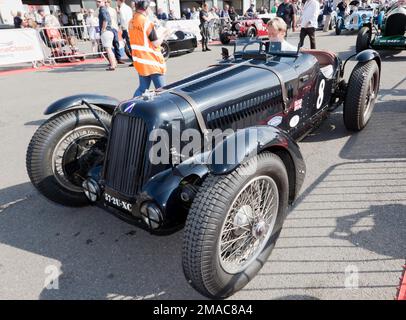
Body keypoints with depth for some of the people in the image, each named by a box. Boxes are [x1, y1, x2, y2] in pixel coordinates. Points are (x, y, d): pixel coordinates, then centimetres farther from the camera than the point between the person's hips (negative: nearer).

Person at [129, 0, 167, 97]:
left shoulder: (131, 22, 9)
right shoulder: (147, 22, -15)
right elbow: (156, 44, -12)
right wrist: (164, 34, 2)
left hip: (139, 60, 8)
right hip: (151, 61, -8)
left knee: (142, 88, 14)